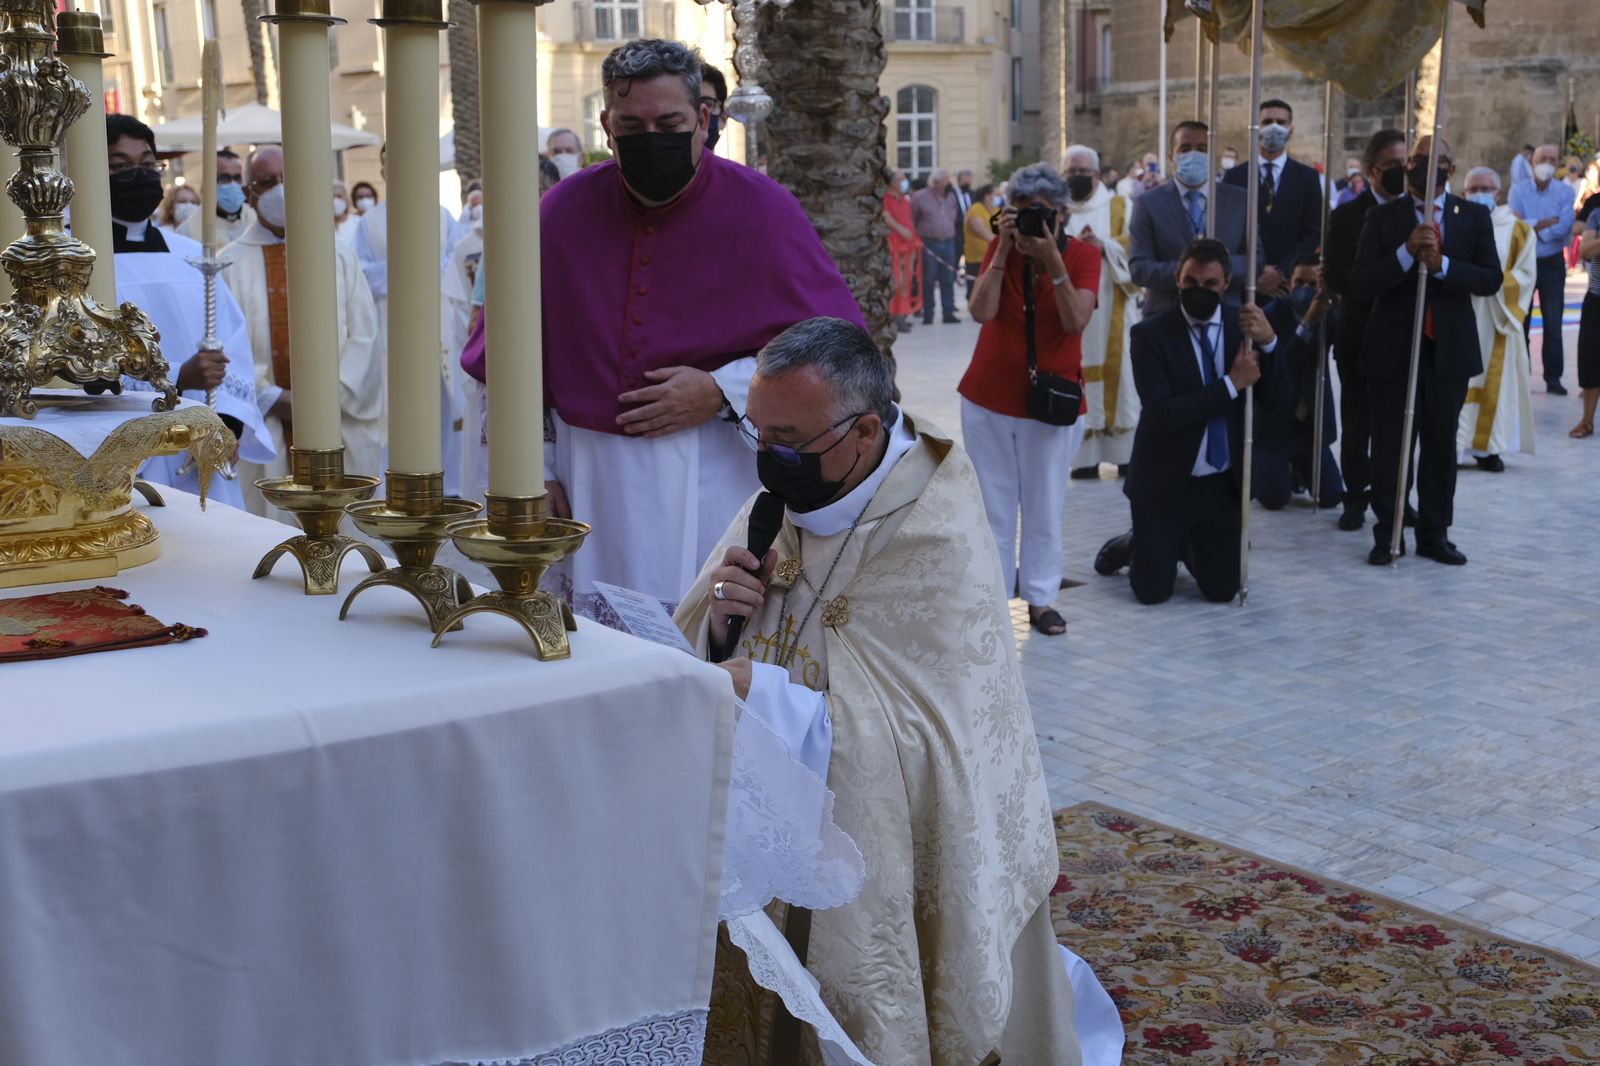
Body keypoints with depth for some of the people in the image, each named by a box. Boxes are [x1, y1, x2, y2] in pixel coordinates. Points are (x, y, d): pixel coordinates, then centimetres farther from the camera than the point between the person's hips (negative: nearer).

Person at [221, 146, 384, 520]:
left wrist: (331, 395, -9)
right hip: (267, 430, -1)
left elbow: (363, 335, 4)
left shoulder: (339, 255, 11)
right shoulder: (231, 264, 5)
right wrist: (272, 398, -13)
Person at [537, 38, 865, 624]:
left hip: (716, 483, -2)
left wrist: (722, 391, -12)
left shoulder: (762, 210, -3)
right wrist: (533, 466, 7)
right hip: (588, 483, 3)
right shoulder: (565, 210, 5)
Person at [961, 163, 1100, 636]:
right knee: (993, 502, 8)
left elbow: (1076, 321, -20)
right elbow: (981, 311, -17)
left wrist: (1053, 260, -26)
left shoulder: (1083, 255, -6)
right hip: (989, 398, 2)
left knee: (1044, 505, 5)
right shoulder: (1000, 249, -2)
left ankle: (1040, 597, 15)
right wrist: (1005, 249, -20)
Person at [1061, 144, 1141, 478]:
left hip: (1109, 309, 0)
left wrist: (1103, 245, -15)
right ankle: (1085, 457, -1)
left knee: (1115, 370, -1)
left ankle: (1124, 454, 6)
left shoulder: (1119, 207, 9)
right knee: (1075, 375, -3)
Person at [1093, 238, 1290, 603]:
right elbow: (1161, 413, -24)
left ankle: (1188, 549, 37)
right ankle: (1131, 546, 34)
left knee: (1222, 590, 6)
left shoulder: (1244, 325, -2)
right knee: (1152, 592, 2)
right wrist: (1231, 383, -25)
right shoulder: (1151, 334, -14)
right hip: (1165, 485, -3)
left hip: (1223, 486, 3)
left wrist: (1268, 341, -22)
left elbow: (1278, 401, -6)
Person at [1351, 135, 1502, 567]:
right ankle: (1387, 534, 12)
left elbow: (1491, 279, -5)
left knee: (1441, 445, 9)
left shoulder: (1474, 216, 4)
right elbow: (1360, 284, -9)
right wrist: (1406, 253, -22)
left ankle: (1434, 534, 19)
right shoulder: (1383, 217, 0)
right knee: (1389, 446, 3)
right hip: (1392, 348, -1)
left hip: (1449, 348, 2)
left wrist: (1441, 264, -19)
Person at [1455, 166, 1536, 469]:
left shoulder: (1517, 230, 6)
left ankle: (1488, 447, 7)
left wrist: (1495, 281, -16)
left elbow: (1525, 275, 1)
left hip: (1496, 319, 0)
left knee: (1494, 381, 1)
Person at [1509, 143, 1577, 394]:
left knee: (1553, 323, -1)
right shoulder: (1518, 190, -2)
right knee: (1520, 321, 6)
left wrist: (1531, 225, -16)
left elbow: (1563, 228, -15)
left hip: (1552, 263, 0)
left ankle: (1553, 377, 5)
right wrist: (1546, 223, -17)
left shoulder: (1565, 191, -2)